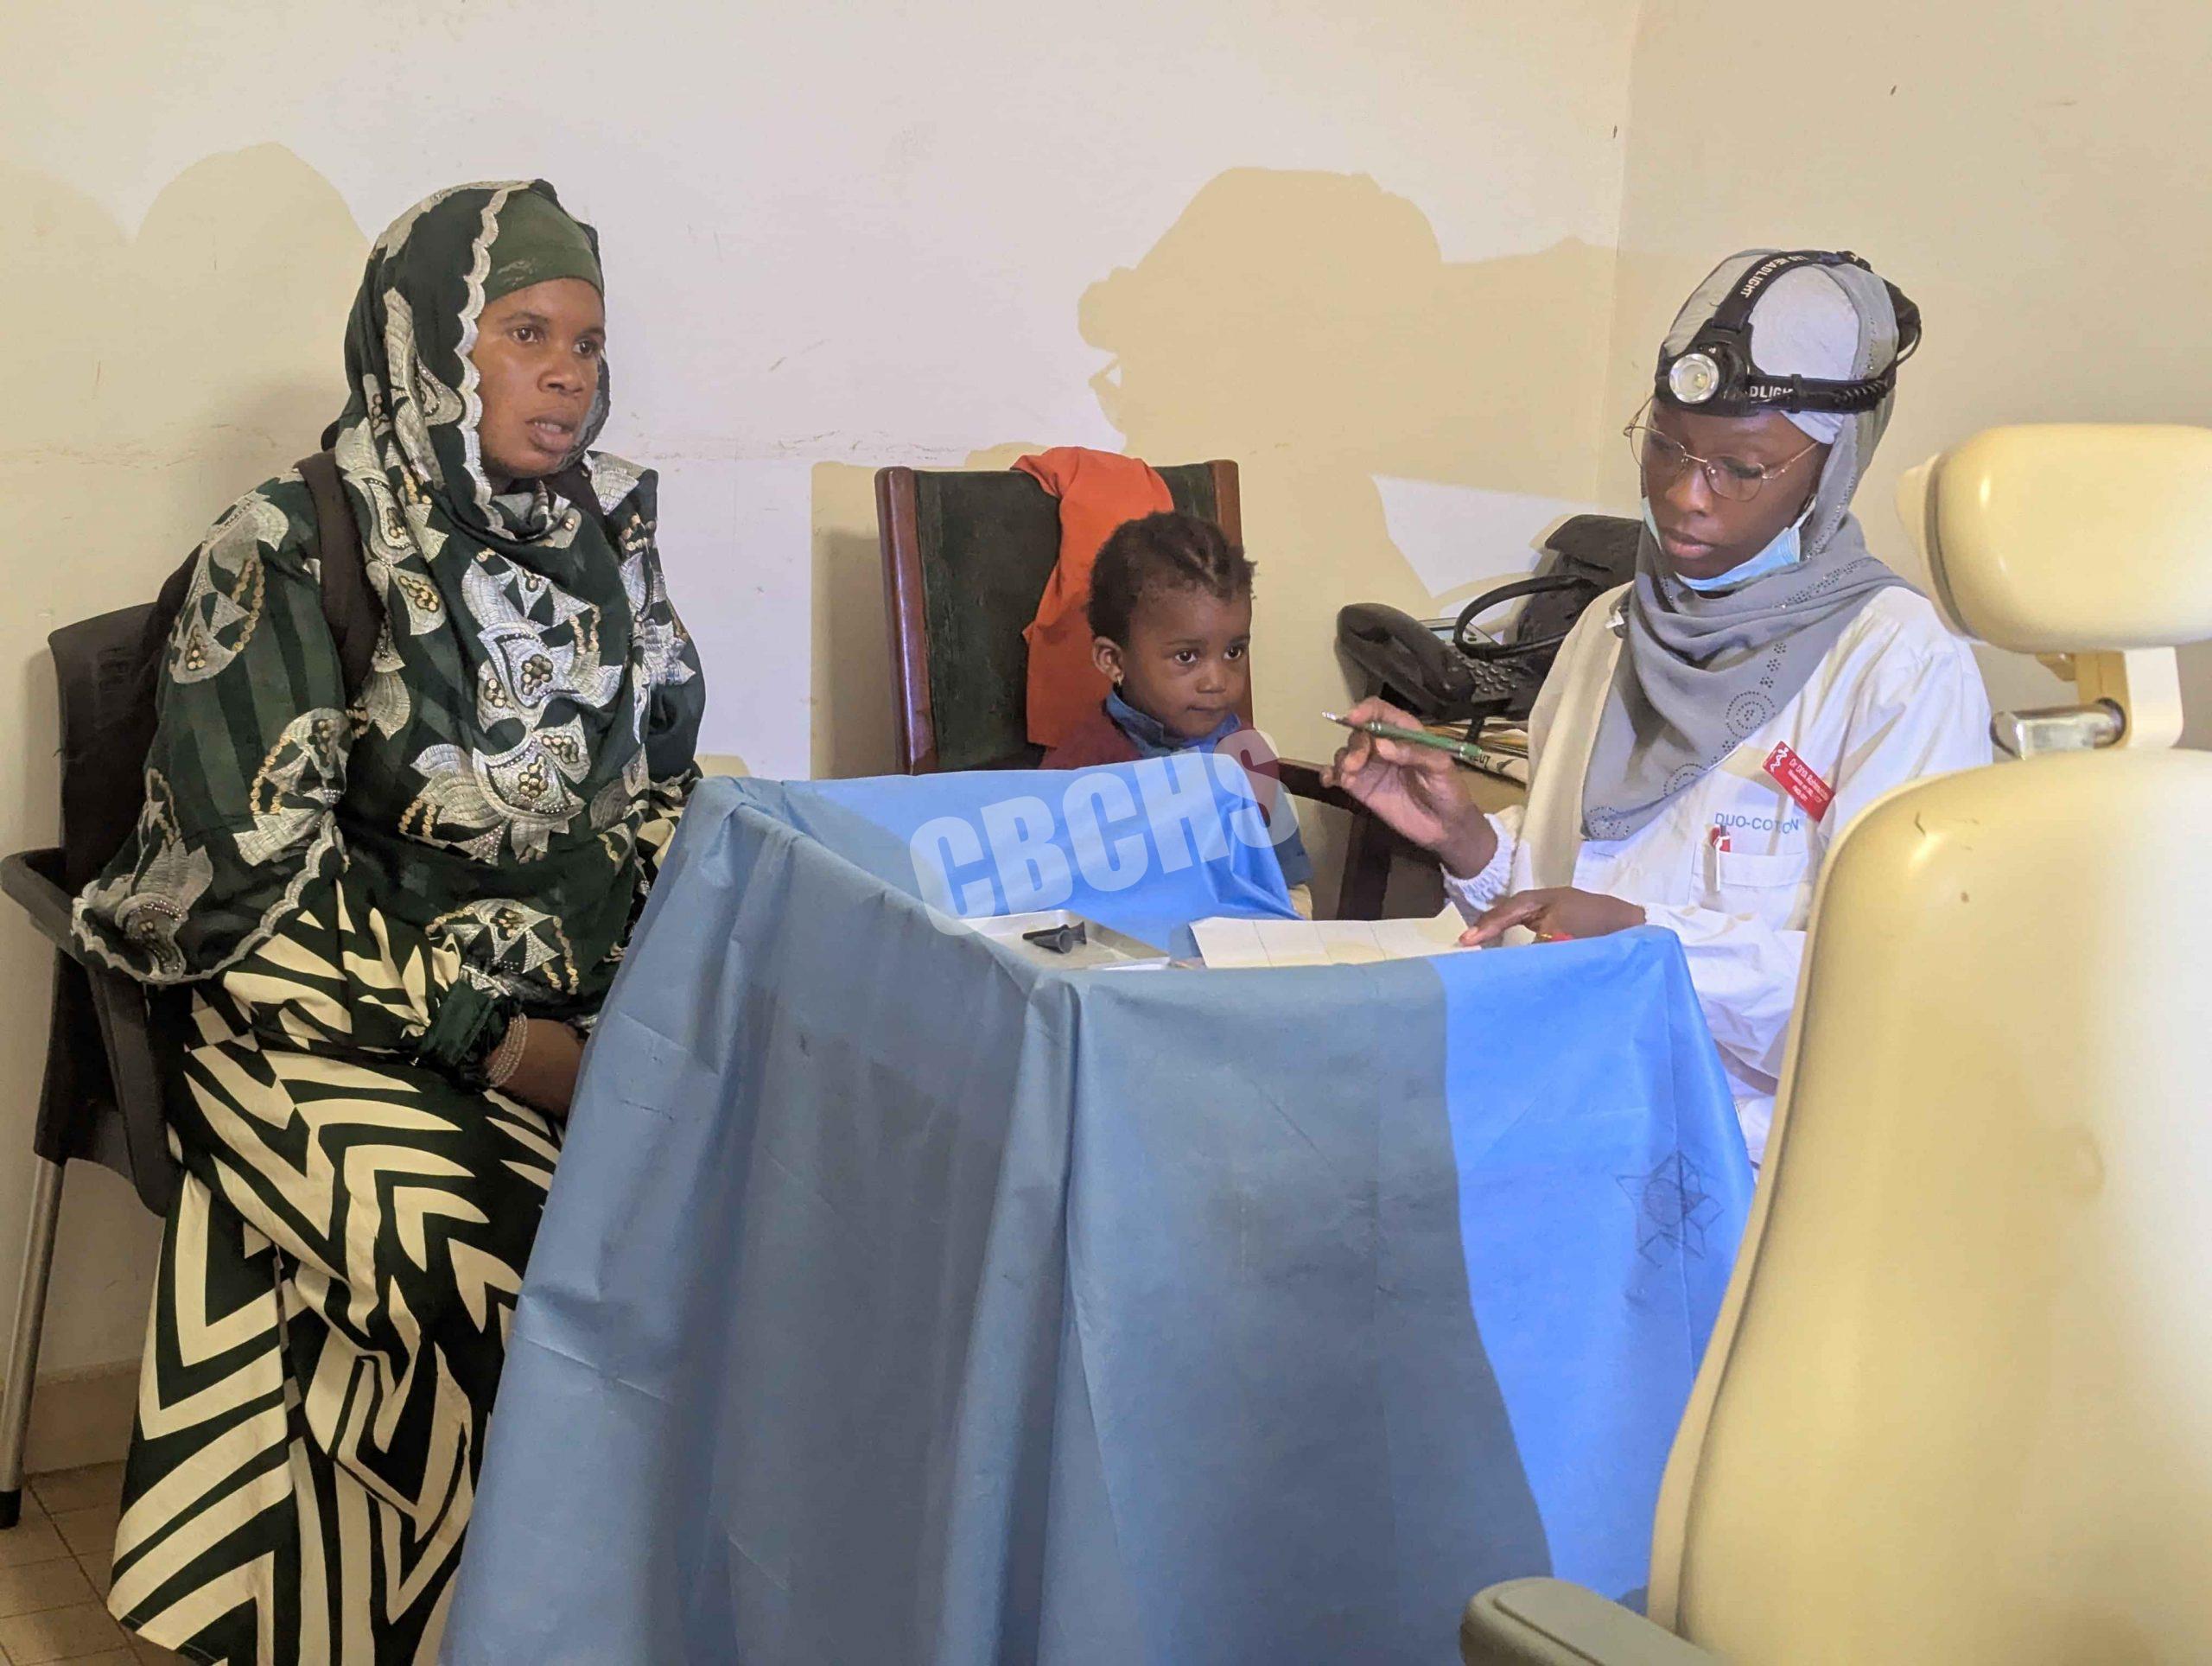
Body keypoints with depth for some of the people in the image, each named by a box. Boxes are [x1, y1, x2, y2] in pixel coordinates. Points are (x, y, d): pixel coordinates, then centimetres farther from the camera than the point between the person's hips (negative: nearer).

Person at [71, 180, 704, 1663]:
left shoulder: (606, 539, 10)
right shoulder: (286, 558, -5)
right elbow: (265, 884, -9)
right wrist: (491, 1039, -16)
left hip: (590, 997, 5)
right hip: (351, 1021, -4)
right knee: (510, 1262, -30)